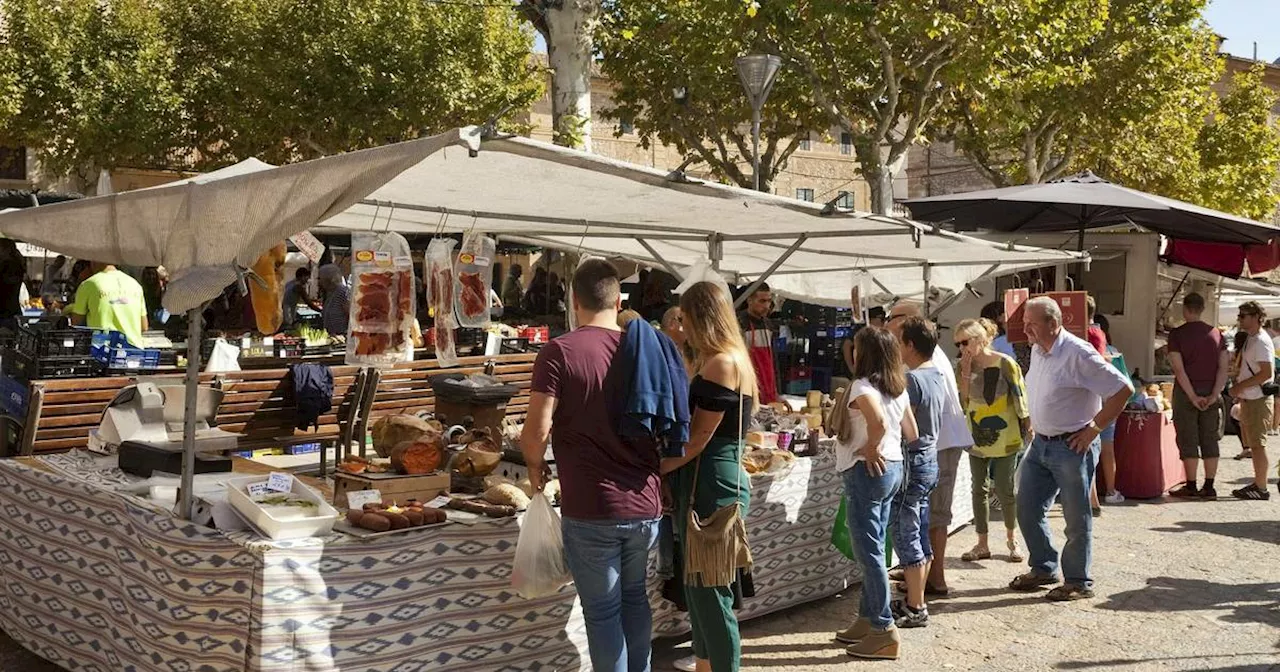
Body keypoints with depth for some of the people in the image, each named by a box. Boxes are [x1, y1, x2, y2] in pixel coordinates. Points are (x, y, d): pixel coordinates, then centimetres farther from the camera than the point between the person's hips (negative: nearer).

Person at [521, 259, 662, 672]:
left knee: (603, 611, 7)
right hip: (645, 503, 5)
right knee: (635, 599, 23)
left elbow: (537, 430, -17)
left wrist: (536, 468, 2)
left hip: (590, 508, -5)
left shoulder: (559, 352, -10)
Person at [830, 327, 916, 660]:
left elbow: (878, 422, -34)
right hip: (893, 469, 9)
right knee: (874, 549, 16)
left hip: (867, 471, -9)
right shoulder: (899, 388, 10)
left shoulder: (862, 387, -16)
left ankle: (884, 631, 0)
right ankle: (868, 620, 25)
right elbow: (912, 433, 15)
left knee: (869, 552, -3)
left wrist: (871, 449, -18)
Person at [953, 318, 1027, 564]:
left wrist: (1028, 430, -7)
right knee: (979, 490, 9)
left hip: (1005, 438, -4)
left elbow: (1021, 399, -9)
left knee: (1005, 490, 3)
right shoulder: (962, 367, -1)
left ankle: (1012, 539, 24)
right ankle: (982, 544, 20)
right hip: (977, 438, 4)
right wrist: (966, 373, -15)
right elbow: (963, 402, -8)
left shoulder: (1005, 364, -13)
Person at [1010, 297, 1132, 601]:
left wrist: (1095, 428, -16)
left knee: (1077, 519, 4)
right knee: (1027, 509, 12)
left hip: (1072, 447, -8)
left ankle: (1079, 582, 17)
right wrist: (1036, 425, 12)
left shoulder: (1078, 354, -19)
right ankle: (1043, 569, 29)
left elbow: (1123, 389, -20)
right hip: (1040, 444, 8)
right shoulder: (1037, 351, 6)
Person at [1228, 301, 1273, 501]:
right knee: (1252, 444, 15)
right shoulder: (1249, 339, 14)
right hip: (1248, 399, 10)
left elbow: (1266, 373, -23)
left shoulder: (1261, 342, -16)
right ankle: (1257, 483, 23)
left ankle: (1261, 488, -1)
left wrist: (1241, 386, -19)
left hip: (1257, 400, -10)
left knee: (1257, 445, -6)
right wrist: (1238, 386, 11)